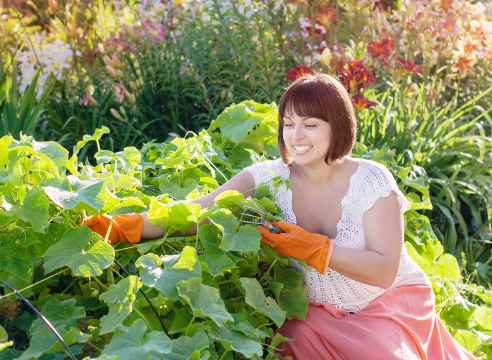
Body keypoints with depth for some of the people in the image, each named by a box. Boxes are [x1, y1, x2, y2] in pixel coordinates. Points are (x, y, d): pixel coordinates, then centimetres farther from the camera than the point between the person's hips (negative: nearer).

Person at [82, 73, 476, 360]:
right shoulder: (268, 178, -9)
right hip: (318, 310, 2)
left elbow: (385, 271, -18)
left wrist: (312, 248, -28)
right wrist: (130, 226, -35)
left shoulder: (372, 181, -15)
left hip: (390, 302, -1)